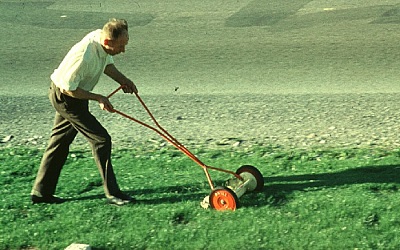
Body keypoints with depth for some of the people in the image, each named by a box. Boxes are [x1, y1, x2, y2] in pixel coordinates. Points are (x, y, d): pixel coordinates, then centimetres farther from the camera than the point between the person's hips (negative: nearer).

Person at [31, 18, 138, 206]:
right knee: (101, 139, -9)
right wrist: (98, 98, -19)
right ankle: (112, 193, -2)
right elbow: (68, 87, -26)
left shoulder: (101, 37, -7)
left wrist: (122, 80, -3)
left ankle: (41, 192, 26)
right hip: (65, 97, -10)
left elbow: (107, 64, 13)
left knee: (59, 142, 16)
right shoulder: (84, 56, -34)